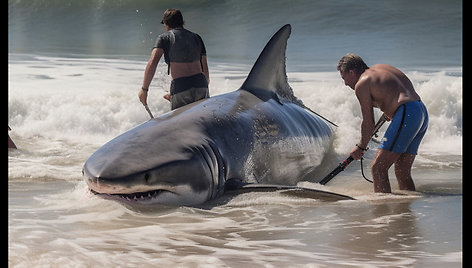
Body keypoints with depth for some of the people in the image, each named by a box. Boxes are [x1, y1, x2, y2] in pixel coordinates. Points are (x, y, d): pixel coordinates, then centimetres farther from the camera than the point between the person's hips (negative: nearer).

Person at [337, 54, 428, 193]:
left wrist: (361, 147, 14)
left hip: (407, 115, -9)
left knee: (378, 168, -8)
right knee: (402, 172, 13)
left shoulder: (361, 84, -1)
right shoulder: (383, 67, 24)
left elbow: (368, 123, 1)